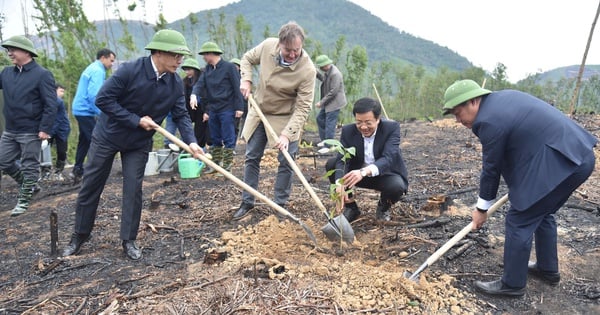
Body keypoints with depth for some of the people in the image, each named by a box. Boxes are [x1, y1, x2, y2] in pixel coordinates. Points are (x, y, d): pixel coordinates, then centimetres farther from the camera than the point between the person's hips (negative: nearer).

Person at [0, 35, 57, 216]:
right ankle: (29, 185, 33)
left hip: (31, 131, -7)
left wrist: (45, 129, -20)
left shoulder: (42, 74, -11)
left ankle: (24, 200, 17)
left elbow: (51, 105, -15)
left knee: (29, 166, 4)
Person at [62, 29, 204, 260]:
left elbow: (181, 115, -9)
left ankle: (129, 240, 15)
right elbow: (103, 100, -22)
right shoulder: (130, 71, -25)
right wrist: (136, 120, -25)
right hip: (108, 135, -2)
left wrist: (191, 141, -25)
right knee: (90, 186, 9)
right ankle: (79, 235, 28)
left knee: (133, 189, 0)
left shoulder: (175, 83, -12)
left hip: (139, 143, 2)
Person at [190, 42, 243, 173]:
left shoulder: (229, 67, -6)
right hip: (213, 110, 7)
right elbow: (200, 84, 2)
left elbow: (237, 88, -8)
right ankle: (216, 164, 22)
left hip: (227, 109, -7)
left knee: (228, 139, -1)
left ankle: (227, 166, 5)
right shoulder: (207, 69, 13)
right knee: (215, 139, 13)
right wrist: (194, 94, -20)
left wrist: (239, 107, -13)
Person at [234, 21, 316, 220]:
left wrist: (287, 134, -34)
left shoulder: (307, 70, -27)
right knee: (251, 158, 9)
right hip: (259, 111, 4)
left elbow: (302, 108, -26)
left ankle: (280, 205, 16)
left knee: (286, 162, -2)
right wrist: (246, 80, -10)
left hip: (285, 118, -3)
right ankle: (247, 202, 23)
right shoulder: (267, 45, -16)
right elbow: (248, 58, 7)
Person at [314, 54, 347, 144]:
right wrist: (317, 74, 3)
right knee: (320, 118, 18)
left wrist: (321, 102, -19)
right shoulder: (327, 71, 3)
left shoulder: (335, 74, -24)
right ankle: (324, 141, 27)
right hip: (328, 102, 11)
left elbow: (333, 91, -24)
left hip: (335, 103, -11)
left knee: (329, 124, -6)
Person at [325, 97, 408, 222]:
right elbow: (342, 160, -25)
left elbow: (388, 158, -36)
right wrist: (340, 183, -46)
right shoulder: (348, 131, -14)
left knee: (397, 186, -35)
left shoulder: (392, 128, -21)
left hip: (385, 173, -2)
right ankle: (351, 206, -1)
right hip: (356, 173, 3)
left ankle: (384, 206, 3)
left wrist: (364, 172, -55)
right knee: (331, 164, -19)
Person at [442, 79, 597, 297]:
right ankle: (548, 269, 40)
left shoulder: (489, 121, -17)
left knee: (518, 222, -1)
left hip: (558, 163, -10)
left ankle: (512, 284, 13)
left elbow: (491, 169, -8)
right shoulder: (502, 98, 11)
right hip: (577, 153, 10)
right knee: (542, 213, 25)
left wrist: (481, 208, 5)